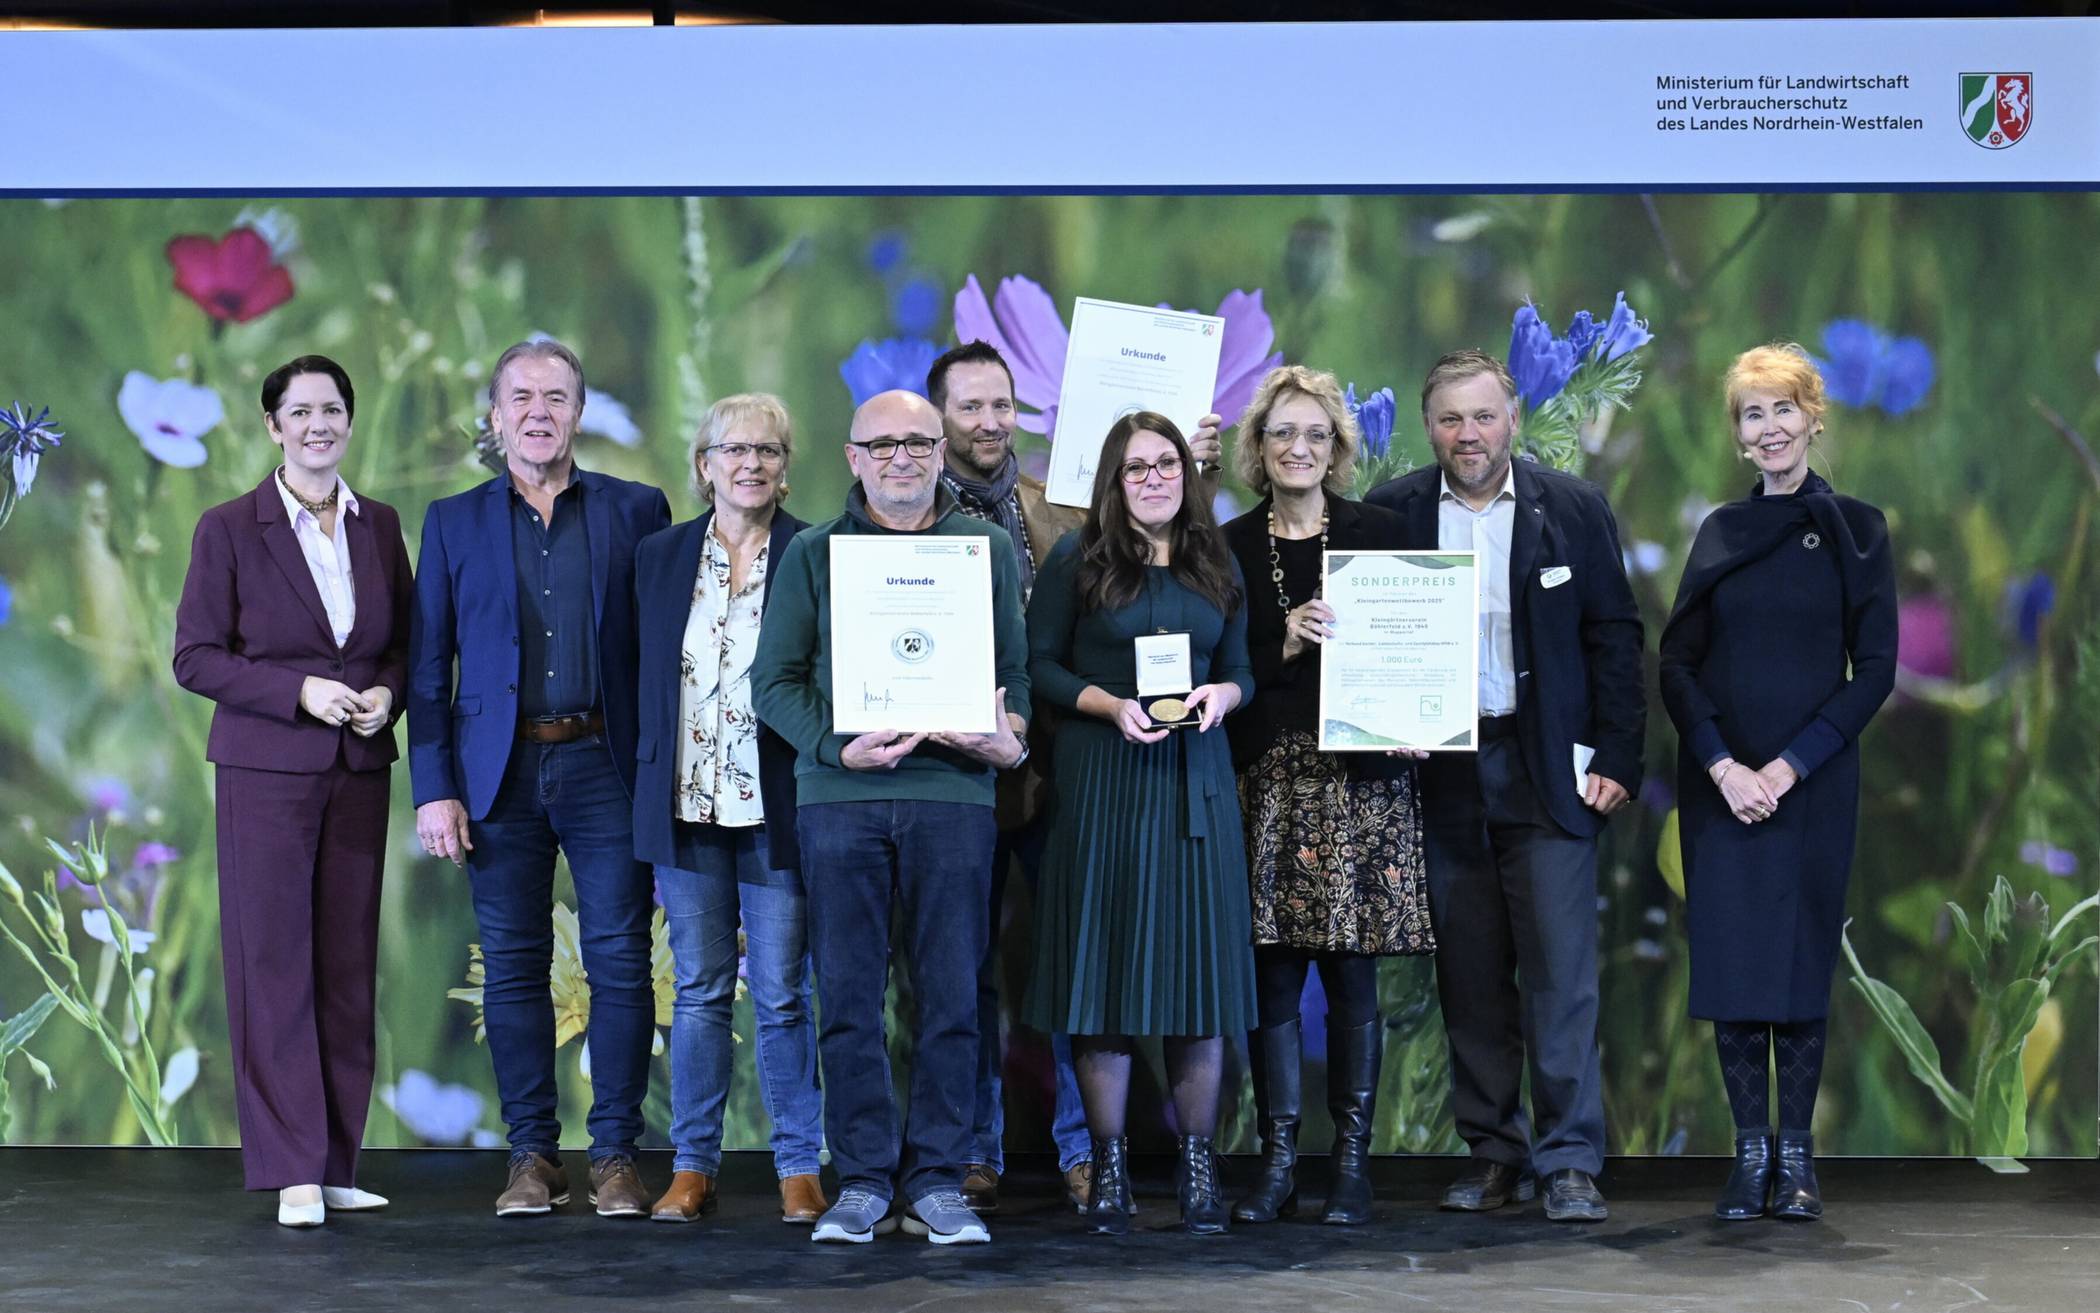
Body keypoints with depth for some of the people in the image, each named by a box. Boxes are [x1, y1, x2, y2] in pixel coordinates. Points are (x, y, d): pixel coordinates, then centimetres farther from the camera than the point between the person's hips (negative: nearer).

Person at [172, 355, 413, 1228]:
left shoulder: (379, 526, 9)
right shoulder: (229, 528, -2)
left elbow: (406, 640, 16)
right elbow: (196, 657, -4)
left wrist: (387, 695, -5)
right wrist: (300, 690, -16)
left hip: (359, 769, 4)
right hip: (268, 769, -4)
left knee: (349, 966, 6)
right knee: (274, 966, -3)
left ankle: (337, 1163, 14)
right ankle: (292, 1172, 3)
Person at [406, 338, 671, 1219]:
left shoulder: (636, 511, 7)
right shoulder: (453, 522, 10)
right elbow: (428, 668, 8)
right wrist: (434, 790, -1)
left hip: (607, 767, -1)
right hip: (500, 773, 1)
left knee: (620, 962, -2)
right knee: (514, 967, 4)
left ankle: (615, 1155, 6)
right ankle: (532, 1155, 13)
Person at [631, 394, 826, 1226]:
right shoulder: (659, 557, 9)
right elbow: (642, 679, 12)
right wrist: (647, 791, 7)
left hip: (779, 807, -3)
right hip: (686, 806, 3)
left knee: (784, 993, 1)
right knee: (698, 990, 8)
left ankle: (799, 1166, 11)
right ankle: (692, 1164, 16)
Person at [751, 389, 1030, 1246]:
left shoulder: (987, 548, 13)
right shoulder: (813, 552, 10)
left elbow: (1016, 667, 13)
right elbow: (774, 679, 5)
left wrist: (1012, 735, -8)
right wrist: (837, 747, -10)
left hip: (954, 790, 0)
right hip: (840, 792, 0)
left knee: (951, 996, 1)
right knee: (849, 996, 2)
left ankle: (935, 1182, 10)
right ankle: (863, 1181, 11)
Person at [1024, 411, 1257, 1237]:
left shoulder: (1216, 564, 13)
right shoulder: (1077, 559, 3)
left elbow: (1240, 669, 16)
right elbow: (1039, 666, 1)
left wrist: (1221, 694, -7)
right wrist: (1112, 704, -14)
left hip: (1196, 779, 3)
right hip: (1100, 782, -3)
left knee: (1198, 962, 2)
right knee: (1104, 962, -1)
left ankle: (1197, 1166, 10)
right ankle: (1108, 1166, 7)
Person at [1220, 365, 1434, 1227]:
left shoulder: (1379, 533, 7)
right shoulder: (1230, 547, 8)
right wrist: (1286, 644, -13)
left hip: (1362, 778, -1)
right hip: (1267, 777, 1)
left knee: (1352, 974, -1)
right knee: (1272, 974, 0)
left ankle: (1351, 1163, 7)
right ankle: (1277, 1163, 8)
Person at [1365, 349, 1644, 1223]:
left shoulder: (1574, 511, 3)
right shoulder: (1391, 513, 4)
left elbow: (1614, 640, 3)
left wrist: (1616, 760, -3)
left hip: (1551, 773, -1)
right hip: (1443, 772, 1)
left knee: (1562, 972, -4)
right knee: (1469, 979, 7)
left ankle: (1569, 1162, 3)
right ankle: (1492, 1154, 17)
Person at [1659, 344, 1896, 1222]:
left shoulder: (1855, 530, 2)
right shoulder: (1721, 534, 9)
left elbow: (1875, 669, -3)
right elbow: (1676, 663, 4)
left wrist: (1789, 766, -11)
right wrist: (1723, 766, -10)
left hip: (1813, 782, -2)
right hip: (1719, 782, 2)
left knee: (1801, 959, 0)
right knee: (1729, 959, 0)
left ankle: (1796, 1154, 9)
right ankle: (1750, 1153, 8)